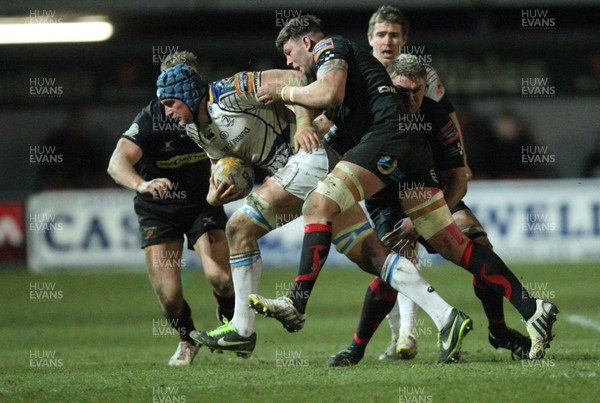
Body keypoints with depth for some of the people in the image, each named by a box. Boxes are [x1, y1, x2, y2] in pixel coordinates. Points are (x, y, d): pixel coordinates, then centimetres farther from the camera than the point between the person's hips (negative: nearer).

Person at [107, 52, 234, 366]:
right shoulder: (151, 118, -24)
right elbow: (117, 162, -36)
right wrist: (142, 185, -56)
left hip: (203, 202, 2)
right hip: (158, 210, -2)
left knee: (220, 277, -18)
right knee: (168, 294, -13)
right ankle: (187, 340, 20)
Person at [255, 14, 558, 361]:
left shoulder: (329, 47, 7)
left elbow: (330, 94, -12)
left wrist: (284, 93, 1)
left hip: (388, 135, -9)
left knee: (319, 207, -15)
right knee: (453, 244, 3)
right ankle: (533, 309, -5)